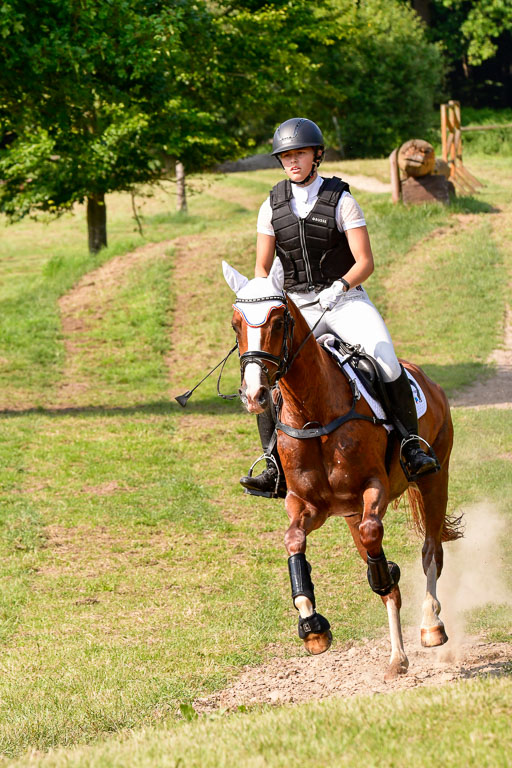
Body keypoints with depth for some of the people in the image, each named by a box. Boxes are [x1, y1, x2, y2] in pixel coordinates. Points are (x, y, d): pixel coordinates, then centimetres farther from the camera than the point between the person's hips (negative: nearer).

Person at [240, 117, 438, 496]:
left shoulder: (341, 201, -5)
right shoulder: (273, 206, 5)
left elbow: (365, 263, -10)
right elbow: (262, 269, 8)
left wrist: (340, 287, -29)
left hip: (346, 300, -3)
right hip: (299, 307, 3)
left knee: (385, 361, -28)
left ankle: (412, 447, -18)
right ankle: (275, 468, -9)